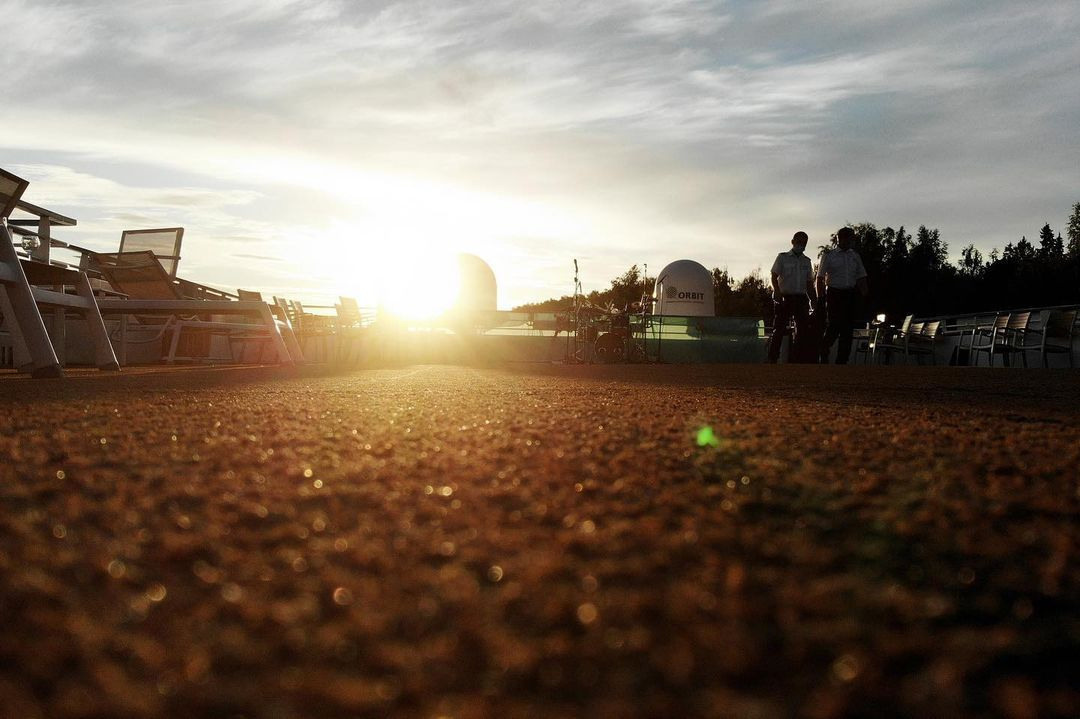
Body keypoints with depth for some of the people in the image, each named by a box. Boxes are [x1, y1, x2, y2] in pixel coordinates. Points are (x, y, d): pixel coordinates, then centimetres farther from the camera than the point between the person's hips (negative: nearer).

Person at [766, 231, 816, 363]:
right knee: (779, 329, -5)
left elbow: (809, 283, 18)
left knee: (803, 329, 4)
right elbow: (774, 276, -4)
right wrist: (778, 292, -21)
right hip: (784, 298, -4)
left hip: (801, 299, 5)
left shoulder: (807, 261, 16)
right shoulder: (782, 257, 4)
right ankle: (772, 359, -2)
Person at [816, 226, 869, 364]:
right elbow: (820, 278, 1)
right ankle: (824, 355, 12)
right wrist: (820, 297, -8)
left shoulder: (855, 257, 13)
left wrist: (865, 295, 5)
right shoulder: (829, 256, 3)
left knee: (848, 329, 3)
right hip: (834, 294, -4)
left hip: (850, 295, 4)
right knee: (833, 327, -10)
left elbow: (861, 278, 17)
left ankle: (842, 361, 9)